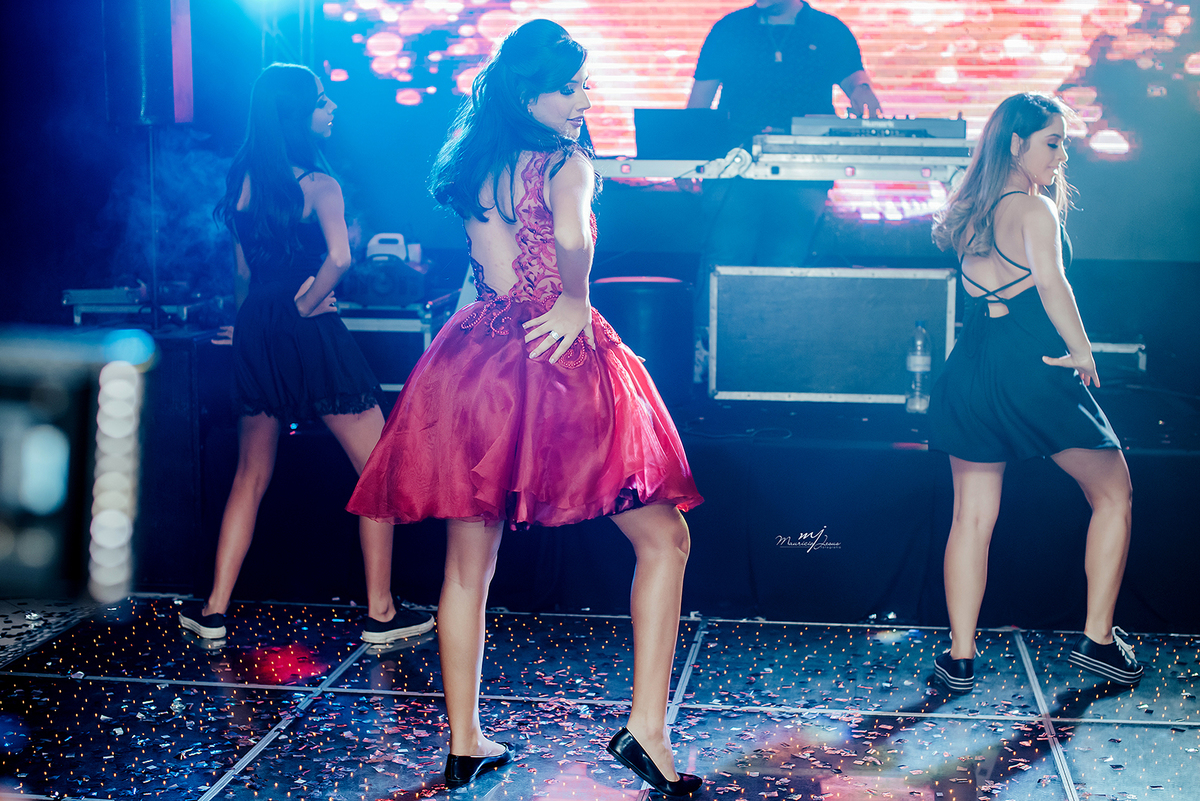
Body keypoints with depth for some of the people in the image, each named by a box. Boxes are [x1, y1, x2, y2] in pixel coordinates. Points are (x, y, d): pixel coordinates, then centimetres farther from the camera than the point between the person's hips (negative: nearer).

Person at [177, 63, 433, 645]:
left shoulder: (242, 178, 6)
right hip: (313, 336, -6)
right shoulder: (318, 184, -12)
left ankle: (214, 610, 17)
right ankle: (380, 612, 5)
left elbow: (243, 267, 12)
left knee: (251, 476, 17)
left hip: (256, 333, 6)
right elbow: (338, 256, -28)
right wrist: (307, 304, -13)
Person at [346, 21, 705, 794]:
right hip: (565, 363, -6)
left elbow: (498, 272, 9)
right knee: (664, 539, 5)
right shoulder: (567, 163, -6)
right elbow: (571, 234, -25)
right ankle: (647, 728, -3)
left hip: (480, 364, 6)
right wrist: (575, 301, -11)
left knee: (469, 563, 13)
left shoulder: (476, 166, 12)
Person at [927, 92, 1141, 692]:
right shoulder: (1035, 208, -8)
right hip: (1033, 366, -6)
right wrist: (1082, 351, -17)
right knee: (1113, 493, 11)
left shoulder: (971, 212, 14)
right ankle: (1097, 639, 10)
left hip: (973, 366, 6)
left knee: (972, 517, 8)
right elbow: (1050, 279, -24)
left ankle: (960, 657, 8)